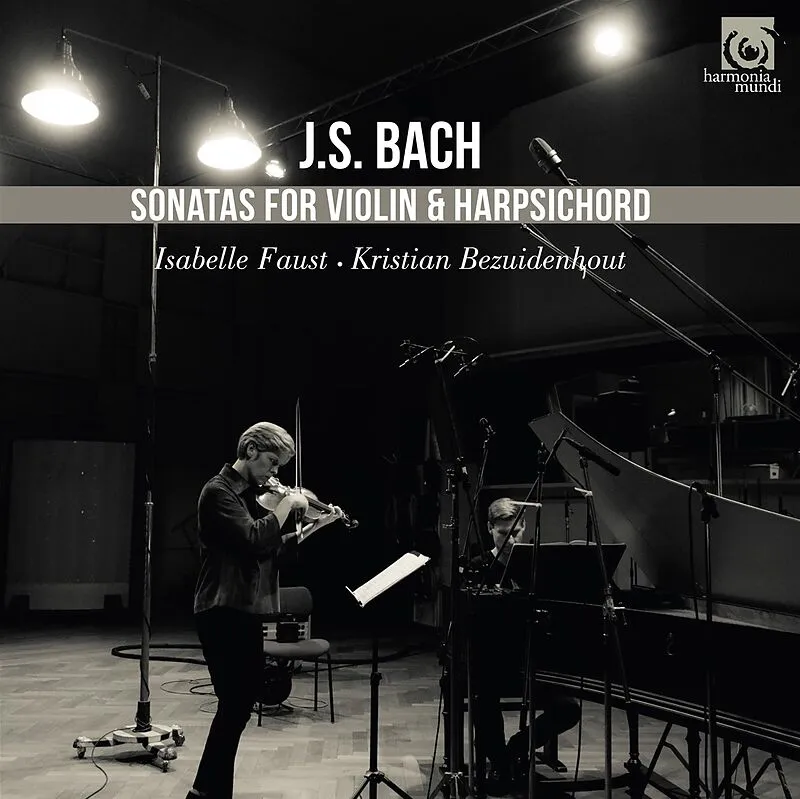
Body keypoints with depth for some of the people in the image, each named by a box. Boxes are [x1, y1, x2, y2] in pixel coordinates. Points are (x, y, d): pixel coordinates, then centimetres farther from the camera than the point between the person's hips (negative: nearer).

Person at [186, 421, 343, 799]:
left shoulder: (249, 495, 14)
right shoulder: (218, 490, -14)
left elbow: (273, 549, 15)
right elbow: (254, 540, -28)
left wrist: (316, 525, 7)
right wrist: (287, 504, -16)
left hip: (245, 611, 10)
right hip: (223, 613, -10)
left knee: (242, 702, 15)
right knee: (235, 706, -7)